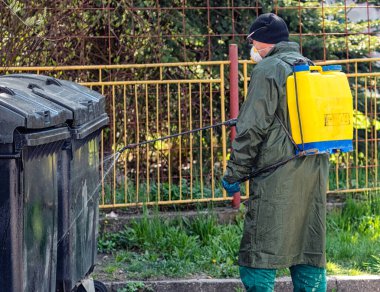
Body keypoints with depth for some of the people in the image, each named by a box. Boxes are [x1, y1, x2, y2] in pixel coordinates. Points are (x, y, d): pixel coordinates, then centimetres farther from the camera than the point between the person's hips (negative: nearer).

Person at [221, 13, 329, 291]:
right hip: (316, 176, 8)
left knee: (259, 258, -5)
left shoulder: (268, 70, -7)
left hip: (277, 175, -7)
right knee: (310, 253, 10)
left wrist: (234, 173, -5)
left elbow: (252, 129, -11)